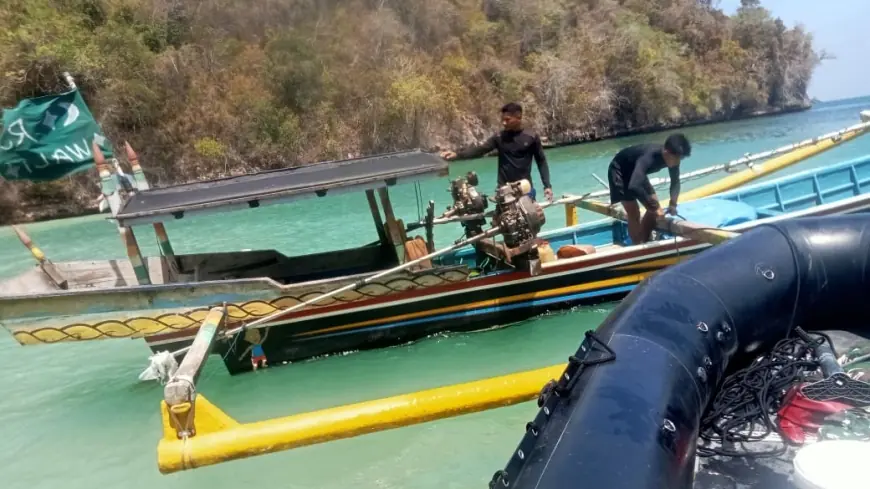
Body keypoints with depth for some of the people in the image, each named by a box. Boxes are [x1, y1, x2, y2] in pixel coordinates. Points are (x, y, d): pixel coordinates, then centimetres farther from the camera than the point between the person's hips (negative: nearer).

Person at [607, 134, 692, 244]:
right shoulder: (649, 157, -41)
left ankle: (645, 242, 15)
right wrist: (653, 207, -45)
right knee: (634, 213, -14)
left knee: (655, 205, 3)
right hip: (619, 171, -8)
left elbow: (675, 182, -5)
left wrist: (673, 203, -22)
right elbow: (634, 186, -53)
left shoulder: (672, 157, -19)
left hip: (636, 172, 8)